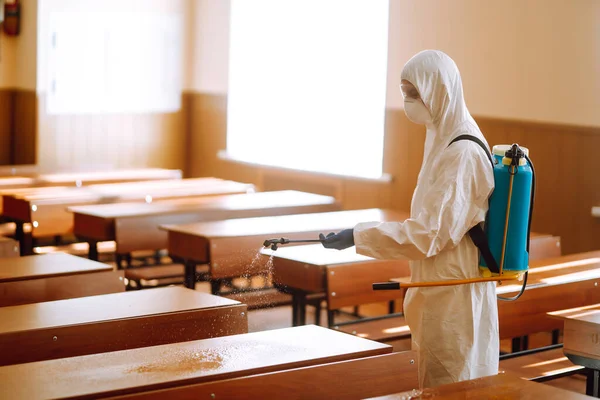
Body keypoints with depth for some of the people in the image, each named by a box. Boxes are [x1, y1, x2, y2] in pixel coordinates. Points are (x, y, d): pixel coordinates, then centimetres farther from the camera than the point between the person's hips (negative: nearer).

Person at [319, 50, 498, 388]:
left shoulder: (461, 154, -21)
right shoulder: (447, 140, 10)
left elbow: (430, 234, -24)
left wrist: (358, 237, -22)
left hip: (453, 296, -9)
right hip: (442, 293, 9)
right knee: (436, 383, 16)